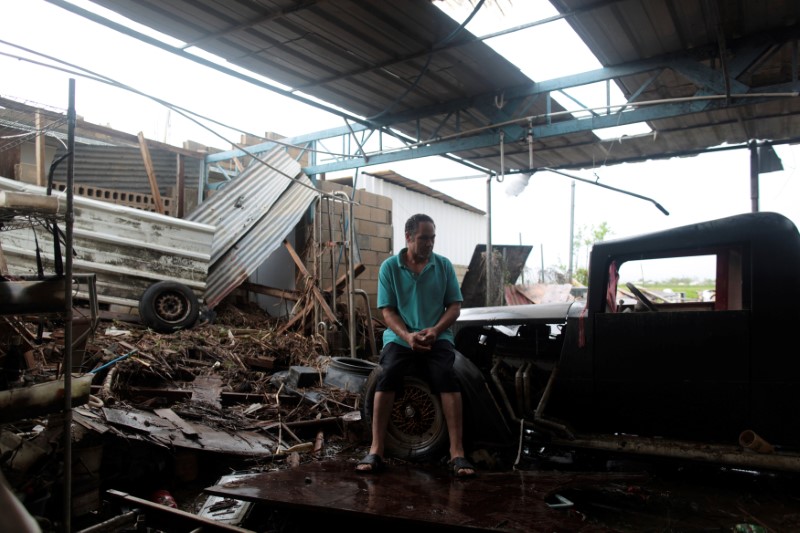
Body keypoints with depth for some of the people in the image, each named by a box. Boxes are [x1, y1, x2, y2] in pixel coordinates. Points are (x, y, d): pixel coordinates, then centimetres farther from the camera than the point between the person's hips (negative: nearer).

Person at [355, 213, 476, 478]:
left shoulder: (444, 265, 5)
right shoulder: (389, 267, 2)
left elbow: (454, 306, 3)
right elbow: (387, 311, -1)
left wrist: (435, 330, -15)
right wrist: (407, 336, -19)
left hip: (437, 337, 1)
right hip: (400, 337, 0)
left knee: (447, 376, -28)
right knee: (387, 376, -28)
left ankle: (457, 453, -25)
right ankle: (375, 451, -22)